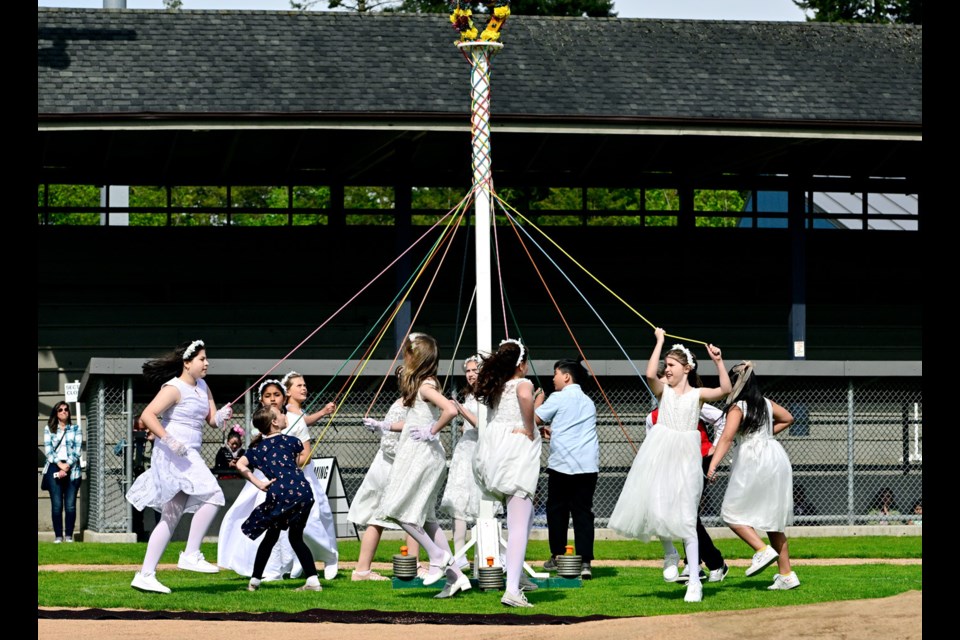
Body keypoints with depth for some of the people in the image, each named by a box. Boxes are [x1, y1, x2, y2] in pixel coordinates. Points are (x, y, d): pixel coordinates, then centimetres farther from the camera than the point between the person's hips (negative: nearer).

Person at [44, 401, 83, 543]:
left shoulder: (75, 429, 11)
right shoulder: (49, 429, 11)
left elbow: (77, 450, 2)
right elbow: (48, 450, 1)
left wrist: (67, 465, -11)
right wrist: (59, 464, -12)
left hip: (72, 468, 0)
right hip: (54, 467, 0)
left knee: (70, 505, -5)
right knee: (56, 504, -6)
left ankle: (69, 535, -1)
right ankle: (58, 536, -4)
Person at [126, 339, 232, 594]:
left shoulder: (202, 387, 15)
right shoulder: (174, 388, -11)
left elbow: (212, 419, 14)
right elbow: (147, 415, -19)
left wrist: (222, 416, -10)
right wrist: (168, 440, -28)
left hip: (189, 456, 10)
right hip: (173, 455, -10)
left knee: (170, 518, 9)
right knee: (212, 495, -20)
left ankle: (145, 575, 11)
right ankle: (191, 554, -16)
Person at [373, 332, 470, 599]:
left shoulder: (425, 386, -14)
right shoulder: (425, 384, 15)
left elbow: (450, 410, -30)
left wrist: (431, 432, -19)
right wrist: (385, 427, 28)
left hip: (422, 454, -10)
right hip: (418, 455, 10)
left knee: (397, 509, -9)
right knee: (425, 518, 9)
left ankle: (438, 556, -8)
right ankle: (455, 576, 7)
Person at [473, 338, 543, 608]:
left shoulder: (495, 388, 15)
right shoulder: (522, 383, -7)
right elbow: (525, 397, -31)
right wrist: (529, 430, -19)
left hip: (492, 452, 8)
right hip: (517, 450, -8)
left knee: (525, 517, 27)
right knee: (519, 526, -10)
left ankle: (517, 578, 26)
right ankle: (512, 590, -18)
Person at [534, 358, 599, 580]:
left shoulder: (559, 398, -1)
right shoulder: (588, 402, 18)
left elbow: (536, 418, 0)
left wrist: (537, 402, 19)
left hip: (562, 463, -4)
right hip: (588, 465, 4)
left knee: (557, 511, 10)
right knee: (583, 512, 1)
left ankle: (557, 557, 15)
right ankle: (585, 561, -9)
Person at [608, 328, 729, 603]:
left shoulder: (697, 394, 6)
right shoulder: (663, 390, 7)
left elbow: (725, 389, -9)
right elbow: (650, 374, -14)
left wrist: (718, 362, -15)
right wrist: (659, 341, -8)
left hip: (685, 457, -2)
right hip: (659, 455, 2)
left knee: (685, 518, -6)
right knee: (655, 507, -7)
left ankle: (694, 581, -6)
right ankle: (669, 553, 25)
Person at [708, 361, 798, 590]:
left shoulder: (737, 408, -7)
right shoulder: (766, 403, 13)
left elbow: (727, 437, -21)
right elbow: (788, 419, 30)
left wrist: (713, 465, -29)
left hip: (753, 462, -7)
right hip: (777, 458, 7)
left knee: (732, 513, 4)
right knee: (772, 519, 12)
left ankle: (763, 550, -14)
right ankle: (786, 574, 9)